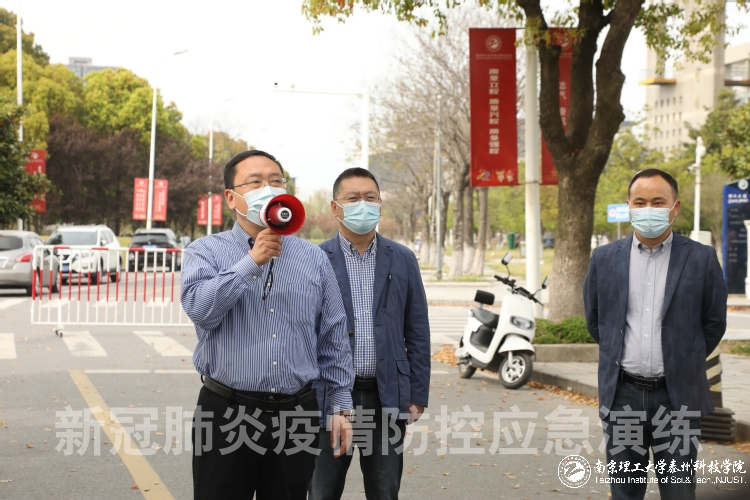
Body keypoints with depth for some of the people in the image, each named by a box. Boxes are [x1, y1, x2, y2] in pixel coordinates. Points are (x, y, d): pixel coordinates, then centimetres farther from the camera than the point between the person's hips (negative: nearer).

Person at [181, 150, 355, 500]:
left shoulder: (315, 259, 9)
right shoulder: (206, 252, 2)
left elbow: (334, 340, 11)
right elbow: (200, 308, -17)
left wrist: (341, 406, 8)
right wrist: (251, 261, -18)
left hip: (296, 418, 2)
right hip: (227, 415, -2)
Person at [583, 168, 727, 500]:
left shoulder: (701, 259, -3)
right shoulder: (604, 259, 3)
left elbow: (714, 323, 5)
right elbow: (594, 319, 14)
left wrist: (684, 361, 8)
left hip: (678, 395, -2)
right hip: (622, 394, 2)